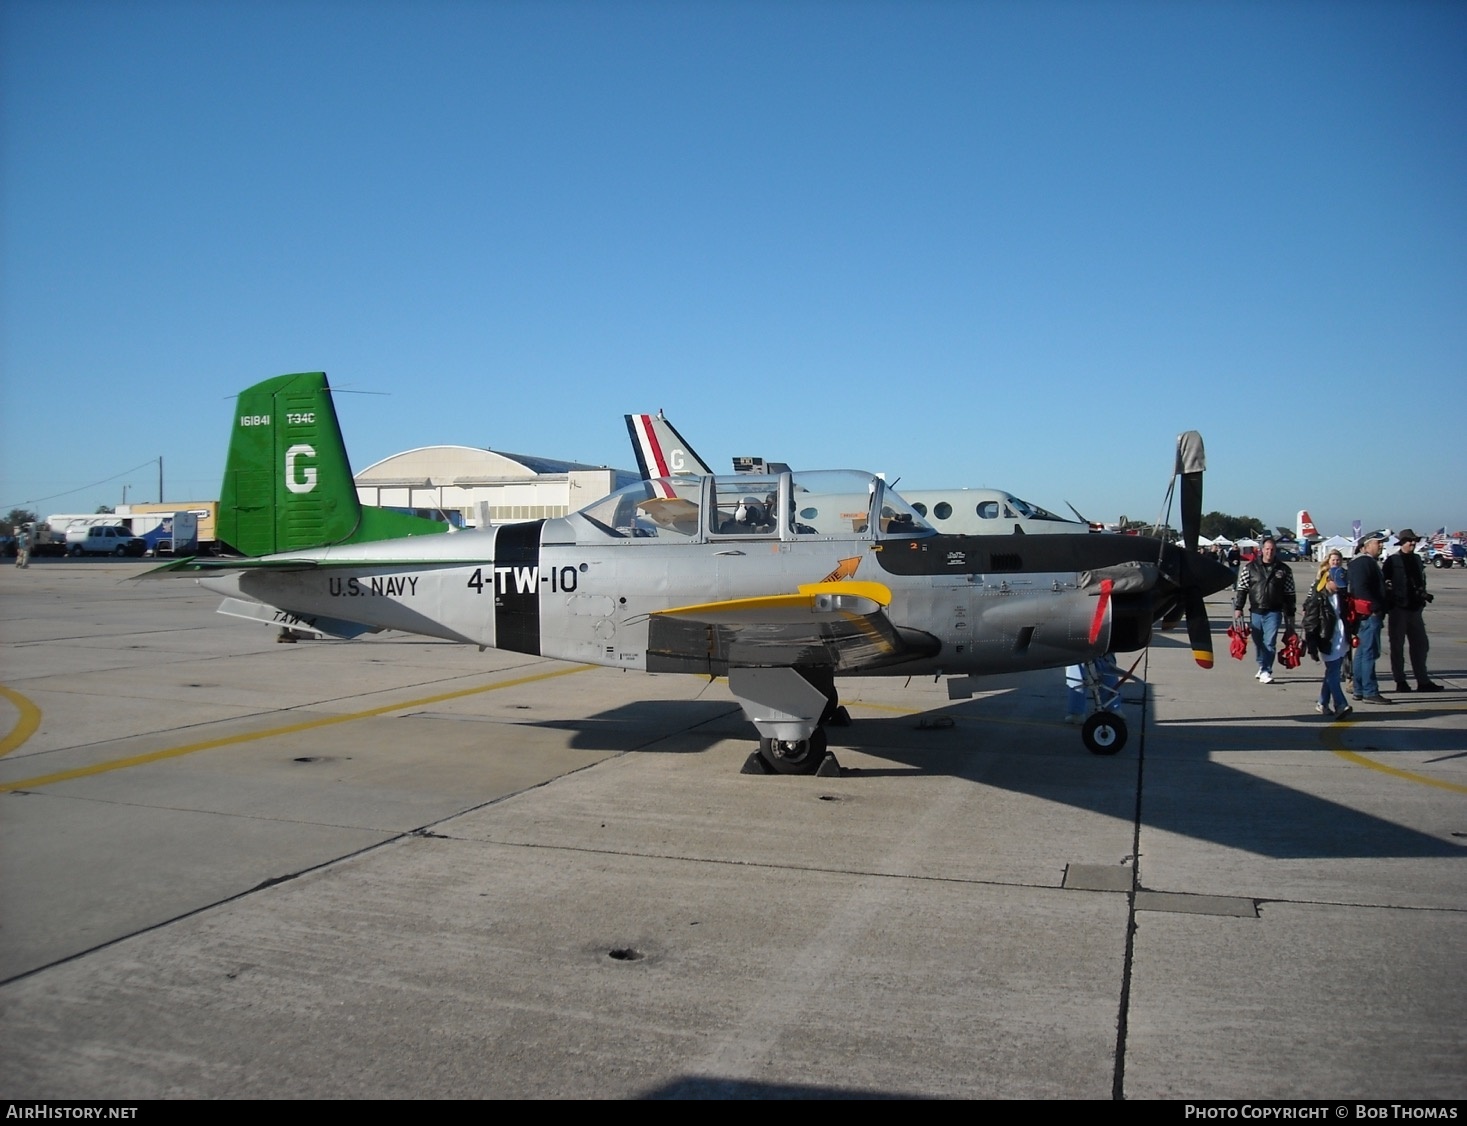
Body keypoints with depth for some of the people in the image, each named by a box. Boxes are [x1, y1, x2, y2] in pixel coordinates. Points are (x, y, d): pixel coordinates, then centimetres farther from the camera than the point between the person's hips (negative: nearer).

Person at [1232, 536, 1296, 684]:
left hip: (1273, 612, -2)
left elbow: (1289, 594, 7)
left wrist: (1290, 615, 6)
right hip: (1256, 611, 2)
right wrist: (1238, 608, -2)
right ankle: (1262, 667, 28)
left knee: (1270, 642, -8)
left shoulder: (1284, 569, 3)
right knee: (1258, 642, 11)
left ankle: (1266, 671, -4)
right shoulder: (1250, 568, 3)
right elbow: (1241, 589, 5)